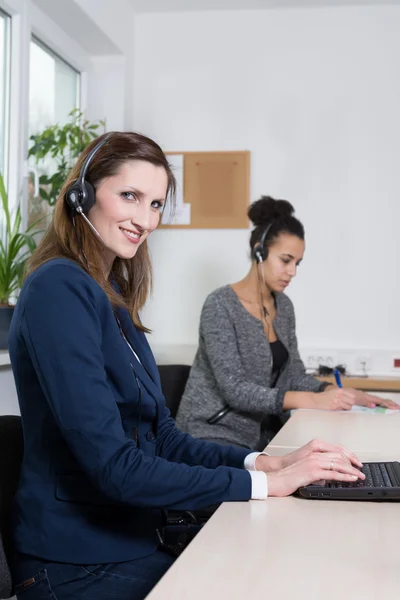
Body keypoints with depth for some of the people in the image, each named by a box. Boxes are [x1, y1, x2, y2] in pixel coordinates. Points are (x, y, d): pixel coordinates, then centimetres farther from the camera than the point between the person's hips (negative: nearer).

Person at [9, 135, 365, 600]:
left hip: (129, 542, 8)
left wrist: (266, 462, -6)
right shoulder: (59, 290, -17)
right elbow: (115, 466, -22)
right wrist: (264, 484, -18)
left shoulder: (111, 296, 10)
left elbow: (163, 438, 8)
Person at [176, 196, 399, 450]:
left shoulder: (283, 306, 7)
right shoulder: (221, 306, -15)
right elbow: (235, 389, -22)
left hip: (264, 429, 7)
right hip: (216, 432, -7)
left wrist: (343, 395, -10)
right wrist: (312, 401, -29)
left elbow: (294, 375, 8)